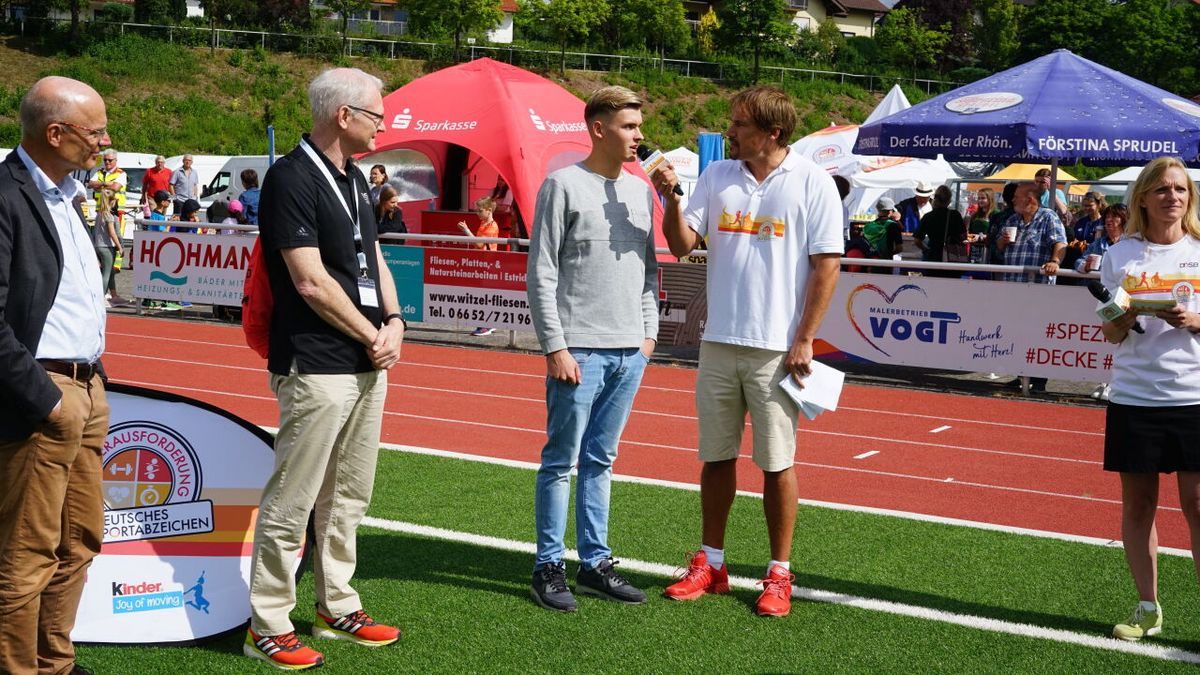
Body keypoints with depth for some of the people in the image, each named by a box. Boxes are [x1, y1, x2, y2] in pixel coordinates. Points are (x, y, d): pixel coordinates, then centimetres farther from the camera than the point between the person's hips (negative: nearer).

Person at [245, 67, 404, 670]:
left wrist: (393, 320, 3)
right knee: (291, 502, -2)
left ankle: (337, 608, 28)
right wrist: (372, 335, -10)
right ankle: (267, 626, 8)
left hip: (368, 364, 9)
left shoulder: (352, 178, 14)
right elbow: (311, 282, -18)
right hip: (317, 367, -9)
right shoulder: (292, 178, -14)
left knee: (348, 497, 16)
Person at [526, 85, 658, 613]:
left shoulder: (640, 190, 13)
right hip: (579, 350, -6)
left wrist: (649, 332, 11)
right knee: (561, 463, 0)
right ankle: (549, 566, 9)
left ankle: (594, 563, 20)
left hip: (630, 352, 6)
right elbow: (541, 274, -9)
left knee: (600, 461, 13)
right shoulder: (563, 185, -6)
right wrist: (555, 347, -13)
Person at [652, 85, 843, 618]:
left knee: (777, 463, 2)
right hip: (719, 342, 4)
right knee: (716, 456, 10)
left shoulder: (813, 183, -5)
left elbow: (826, 265, -5)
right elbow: (683, 245, 6)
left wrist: (804, 340, -9)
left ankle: (779, 575, 14)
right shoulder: (716, 177, 8)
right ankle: (710, 564, 22)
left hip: (776, 349, -4)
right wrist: (671, 200, -13)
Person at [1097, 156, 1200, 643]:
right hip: (1134, 397, 1)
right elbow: (1110, 335, 5)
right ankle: (1147, 609, 20)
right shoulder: (1120, 255, 5)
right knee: (1137, 503, 7)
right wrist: (1124, 315, -16)